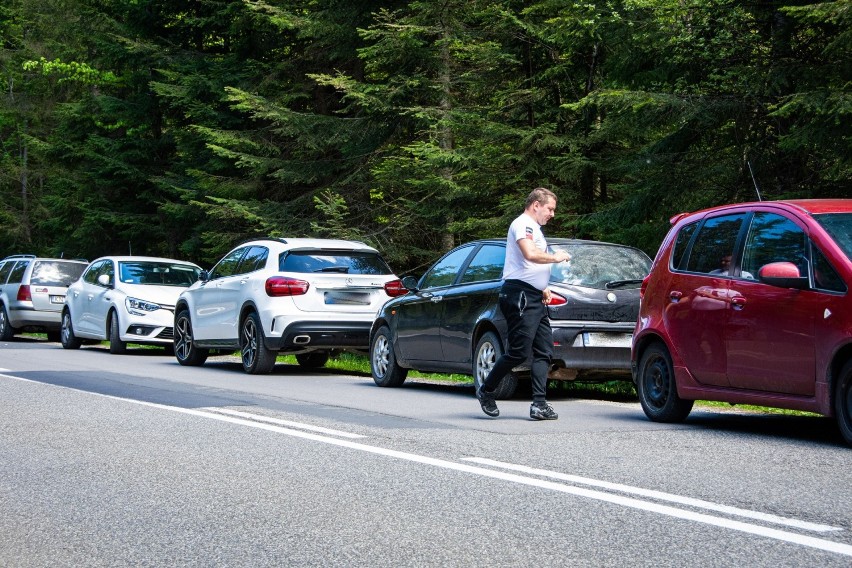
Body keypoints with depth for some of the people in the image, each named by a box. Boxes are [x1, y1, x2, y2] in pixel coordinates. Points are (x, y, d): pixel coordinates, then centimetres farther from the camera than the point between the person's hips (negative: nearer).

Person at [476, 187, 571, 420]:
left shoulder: (534, 228, 25)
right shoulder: (523, 224, -7)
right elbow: (530, 254, -25)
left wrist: (543, 288, 21)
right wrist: (556, 257, -11)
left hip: (535, 298, 11)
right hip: (519, 294, -11)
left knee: (544, 351, 2)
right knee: (519, 352, -11)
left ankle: (539, 404, -2)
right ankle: (486, 391, 6)